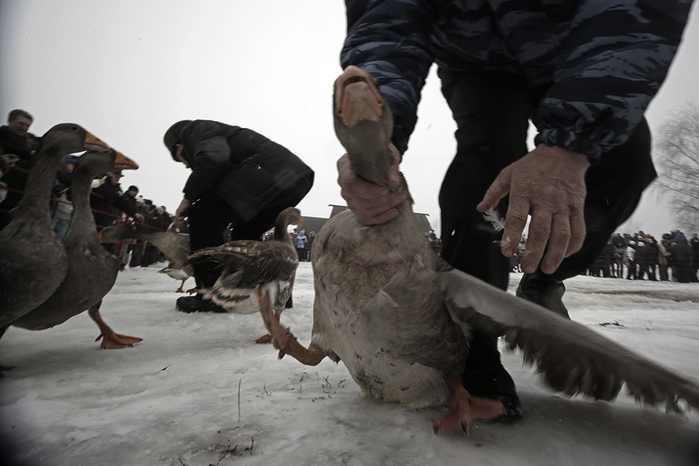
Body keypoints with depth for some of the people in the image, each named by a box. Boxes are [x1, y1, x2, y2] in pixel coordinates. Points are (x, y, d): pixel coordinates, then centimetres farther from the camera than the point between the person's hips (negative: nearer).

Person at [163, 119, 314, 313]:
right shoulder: (219, 132, 36)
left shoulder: (197, 129, 8)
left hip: (269, 173, -10)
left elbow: (212, 159, -16)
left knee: (202, 216, -3)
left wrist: (188, 198, -6)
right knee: (245, 232, 24)